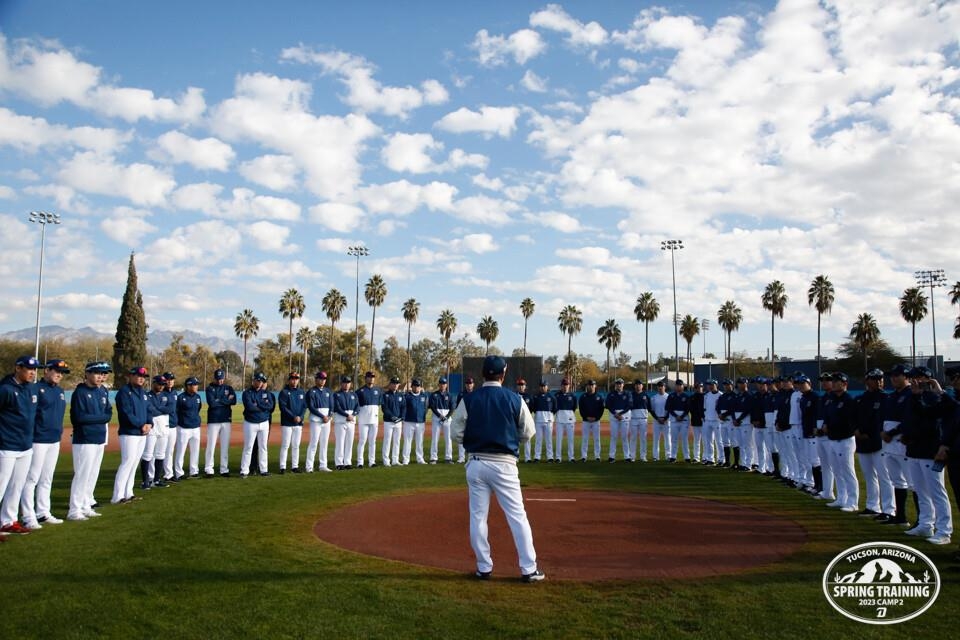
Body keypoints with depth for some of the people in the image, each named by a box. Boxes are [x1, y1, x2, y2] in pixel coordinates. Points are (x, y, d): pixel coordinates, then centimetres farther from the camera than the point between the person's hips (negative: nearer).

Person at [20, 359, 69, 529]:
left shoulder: (60, 390, 14)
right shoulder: (36, 388, -11)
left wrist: (59, 430, 14)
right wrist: (31, 432, -20)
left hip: (55, 440, 8)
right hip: (38, 440, -8)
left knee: (46, 480, 15)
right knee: (32, 478, -3)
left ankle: (42, 513, 24)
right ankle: (28, 517, 2)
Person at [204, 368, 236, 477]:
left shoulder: (229, 388, 10)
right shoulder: (210, 388, 0)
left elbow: (234, 401, -7)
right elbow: (211, 403, -14)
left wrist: (218, 401, -10)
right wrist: (226, 400, -9)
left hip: (226, 420, 3)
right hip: (213, 421, -3)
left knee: (225, 446, 5)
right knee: (211, 445, -3)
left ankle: (224, 469, 11)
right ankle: (208, 469, 4)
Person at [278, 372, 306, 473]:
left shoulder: (301, 392, 12)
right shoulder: (284, 392, -4)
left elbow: (305, 406, 7)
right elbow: (283, 407, -12)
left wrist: (300, 417, -10)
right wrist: (293, 417, -19)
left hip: (299, 423, 5)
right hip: (287, 423, -5)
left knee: (296, 446, 8)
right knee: (285, 445, -4)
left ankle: (295, 466, 14)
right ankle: (282, 467, 0)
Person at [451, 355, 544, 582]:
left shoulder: (469, 400, -3)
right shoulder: (514, 399, -4)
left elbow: (457, 434, -1)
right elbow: (528, 433, 3)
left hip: (476, 463, 1)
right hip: (504, 464, -1)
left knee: (478, 516, 11)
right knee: (517, 516, 6)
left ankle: (484, 567, 17)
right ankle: (528, 569, 8)